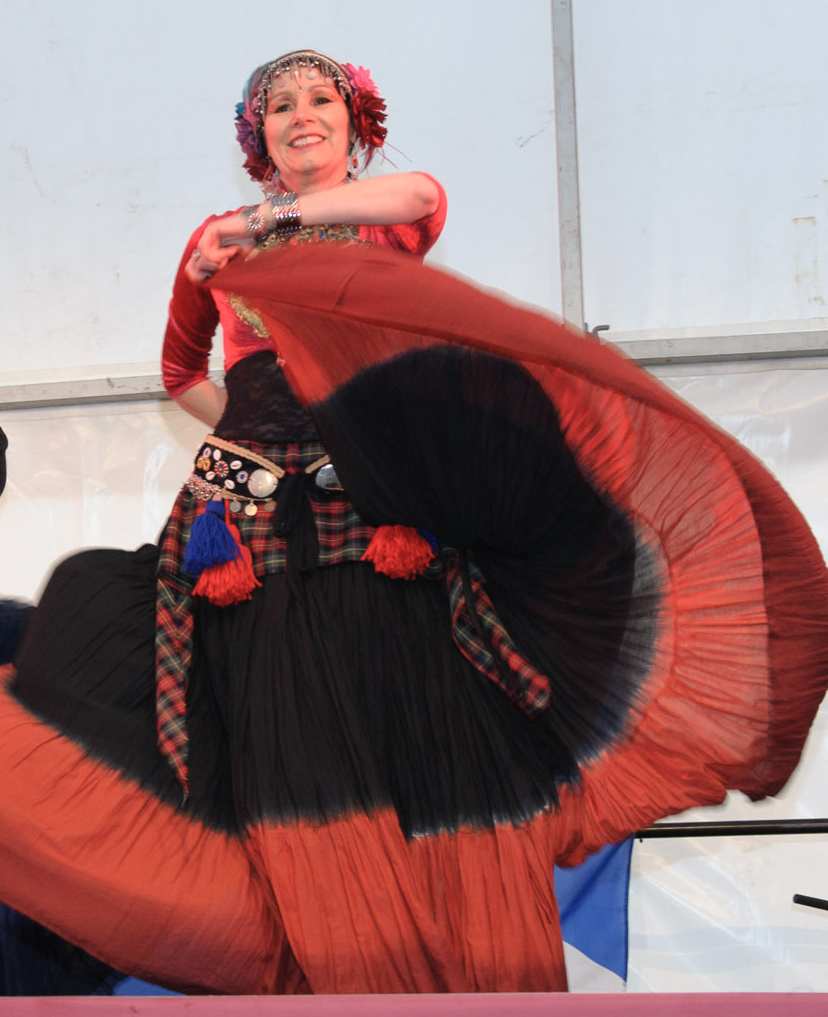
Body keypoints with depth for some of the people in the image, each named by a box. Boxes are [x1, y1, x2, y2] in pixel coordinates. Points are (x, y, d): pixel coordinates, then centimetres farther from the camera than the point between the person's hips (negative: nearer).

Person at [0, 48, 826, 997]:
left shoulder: (392, 224, 12)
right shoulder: (216, 242, 18)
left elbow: (421, 193, -14)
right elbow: (180, 369, 29)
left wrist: (271, 218, -14)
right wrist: (249, 424, 13)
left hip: (383, 521, -2)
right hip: (256, 521, 2)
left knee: (418, 726, -9)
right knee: (295, 757, -6)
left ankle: (479, 968, 1)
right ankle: (351, 976, 4)